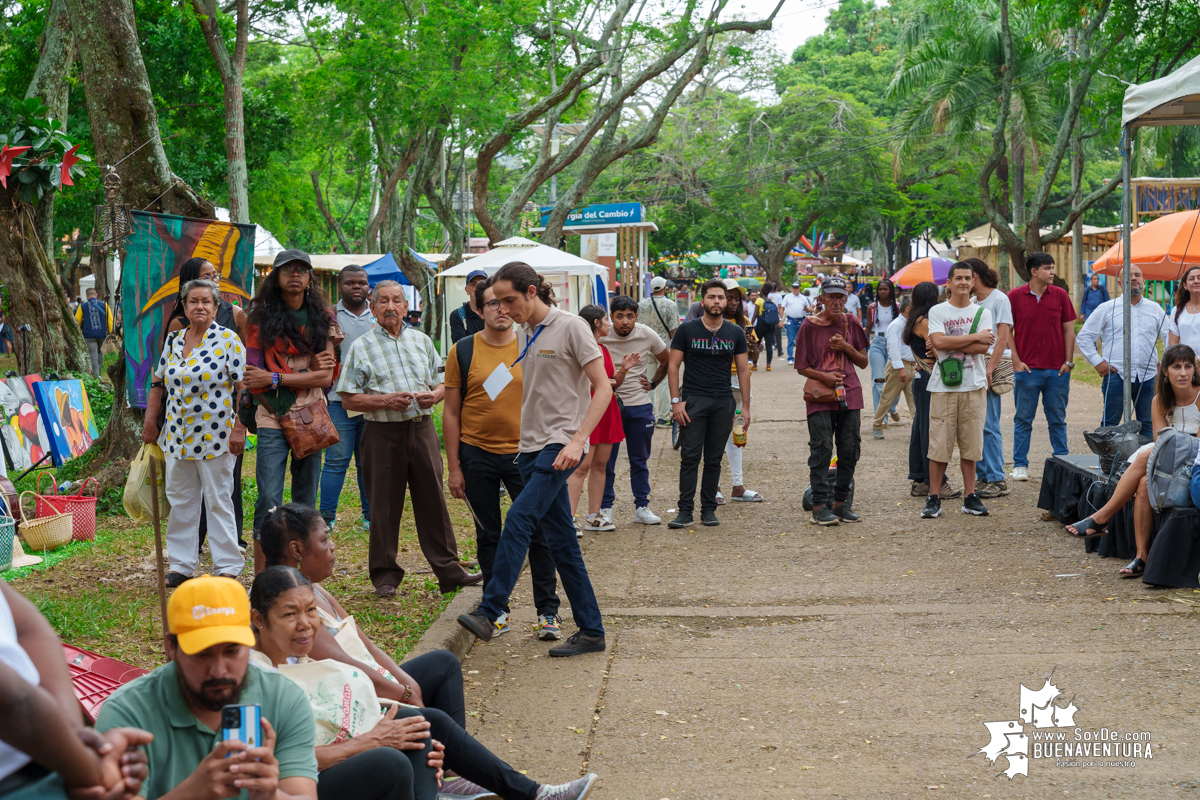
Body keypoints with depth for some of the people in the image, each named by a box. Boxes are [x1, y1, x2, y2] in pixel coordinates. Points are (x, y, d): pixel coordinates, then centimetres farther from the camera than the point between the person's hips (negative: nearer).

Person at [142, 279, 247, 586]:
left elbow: (242, 387, -11)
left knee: (218, 501, 1)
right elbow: (158, 385, 16)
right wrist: (150, 423, 12)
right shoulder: (173, 341, 10)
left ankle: (228, 566, 8)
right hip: (177, 436, 5)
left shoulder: (228, 340, -7)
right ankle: (181, 564, 19)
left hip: (215, 436, -5)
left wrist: (239, 429, -16)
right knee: (179, 501, 10)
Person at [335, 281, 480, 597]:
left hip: (422, 428, 3)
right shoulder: (361, 346, 1)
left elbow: (443, 381, 16)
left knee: (433, 500, 5)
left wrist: (435, 394, -7)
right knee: (384, 506, 2)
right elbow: (349, 399, -3)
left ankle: (449, 570, 12)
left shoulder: (421, 340, 12)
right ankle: (385, 575, 14)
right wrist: (385, 400, -16)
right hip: (383, 432, -3)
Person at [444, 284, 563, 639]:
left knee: (539, 534, -1)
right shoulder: (463, 351, 0)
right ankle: (498, 610, 21)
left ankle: (548, 612, 7)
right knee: (488, 536, 10)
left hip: (524, 453, 0)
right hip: (477, 455, 1)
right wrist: (454, 467, -1)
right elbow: (451, 412, 2)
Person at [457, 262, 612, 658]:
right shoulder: (526, 335, 15)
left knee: (518, 518, -22)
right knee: (561, 542, 7)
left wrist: (577, 441, -21)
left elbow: (603, 388, -11)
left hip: (560, 444, -8)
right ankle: (591, 631, 12)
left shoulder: (570, 327, -7)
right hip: (532, 446, 8)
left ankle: (488, 613, -21)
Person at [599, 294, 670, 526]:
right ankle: (605, 508, 12)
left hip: (640, 405, 2)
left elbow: (666, 361, 13)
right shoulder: (600, 337, -11)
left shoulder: (647, 335, -5)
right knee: (606, 460, 1)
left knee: (640, 461, 9)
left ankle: (642, 507, 17)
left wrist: (653, 384, 6)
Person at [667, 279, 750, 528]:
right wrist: (676, 401, -8)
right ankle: (685, 510, -1)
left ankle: (709, 509, 13)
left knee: (714, 459, 6)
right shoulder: (687, 330, 1)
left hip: (723, 402, 2)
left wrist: (745, 406, 5)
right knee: (690, 458, -5)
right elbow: (673, 366, 1)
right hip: (693, 400, -2)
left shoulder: (736, 333, 8)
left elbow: (743, 370, 10)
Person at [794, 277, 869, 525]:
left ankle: (841, 502, 13)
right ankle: (820, 505, -6)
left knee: (850, 450, 3)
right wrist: (823, 376, -14)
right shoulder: (809, 326, -1)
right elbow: (801, 367, 2)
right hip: (820, 396, -3)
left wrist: (847, 347, -6)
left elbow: (863, 362, 11)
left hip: (849, 394, 3)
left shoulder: (851, 323, 8)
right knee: (821, 449, -8)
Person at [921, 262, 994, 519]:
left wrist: (950, 343, -9)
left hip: (974, 386, 2)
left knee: (970, 444, 5)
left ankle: (970, 497, 14)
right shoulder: (937, 311, 3)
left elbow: (983, 347, -5)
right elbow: (939, 342, -14)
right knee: (939, 444, -3)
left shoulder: (982, 313, 9)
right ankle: (933, 498, 4)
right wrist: (974, 337, -9)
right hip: (944, 386, -2)